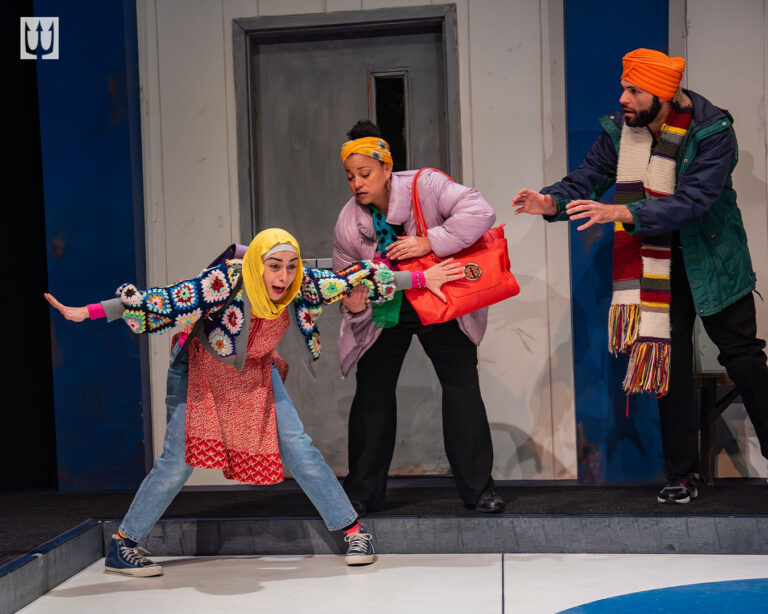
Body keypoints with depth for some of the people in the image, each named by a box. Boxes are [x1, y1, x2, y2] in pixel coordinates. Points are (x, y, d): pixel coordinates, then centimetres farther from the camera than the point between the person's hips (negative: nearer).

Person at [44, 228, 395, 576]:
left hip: (257, 371, 4)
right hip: (201, 368, -4)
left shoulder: (297, 282, -21)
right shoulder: (226, 281, -35)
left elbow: (346, 280, -9)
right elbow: (166, 300, -36)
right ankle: (122, 546, 6)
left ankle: (353, 530, 8)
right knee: (178, 461, -9)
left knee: (299, 450, -4)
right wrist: (89, 312, -39)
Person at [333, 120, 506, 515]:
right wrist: (354, 306, -21)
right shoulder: (347, 224, -9)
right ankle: (362, 493, 15)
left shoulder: (425, 186, -19)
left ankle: (478, 489, 4)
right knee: (372, 396, 1)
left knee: (462, 388, -6)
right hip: (383, 313, 2)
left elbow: (479, 213, -29)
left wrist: (428, 242, -33)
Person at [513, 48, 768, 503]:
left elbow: (693, 201, -31)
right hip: (658, 266, 4)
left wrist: (621, 213, -41)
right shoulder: (619, 130, -5)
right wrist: (553, 202, -26)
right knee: (671, 364, 5)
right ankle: (683, 477, 12)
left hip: (712, 260, -4)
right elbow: (587, 178, -3)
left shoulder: (711, 132, -20)